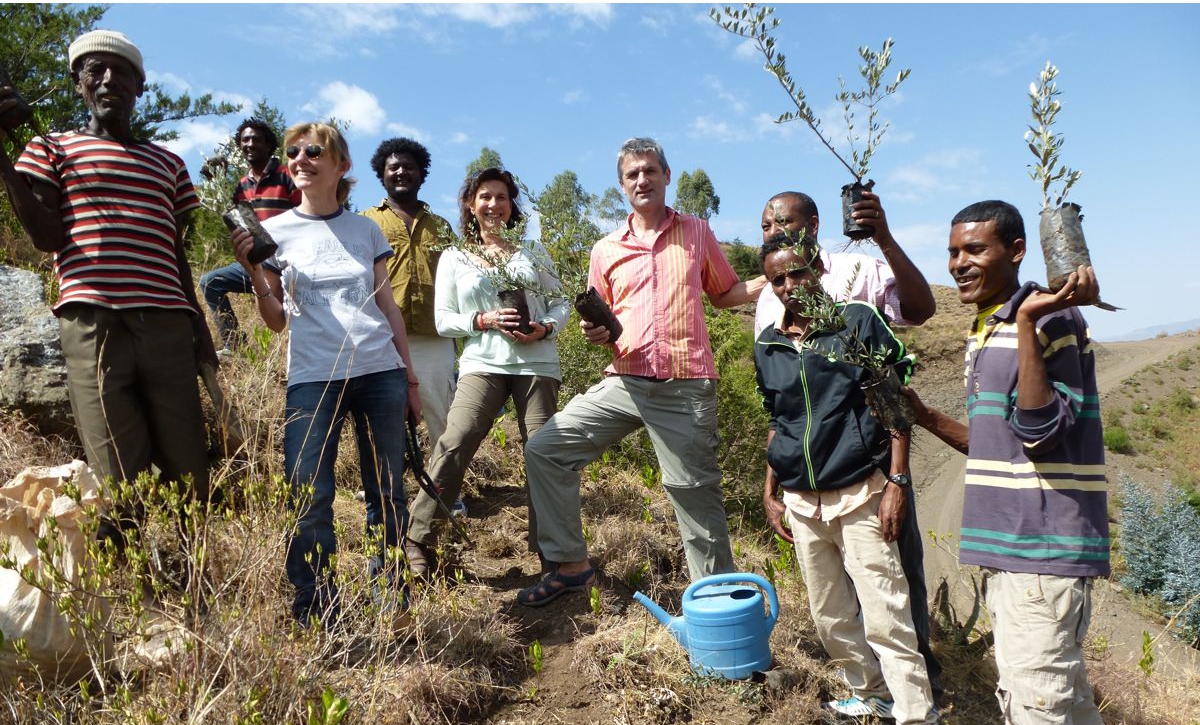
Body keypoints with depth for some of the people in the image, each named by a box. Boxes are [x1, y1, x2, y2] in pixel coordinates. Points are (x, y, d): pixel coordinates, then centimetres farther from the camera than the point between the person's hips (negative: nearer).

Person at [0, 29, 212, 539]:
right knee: (117, 484, -7)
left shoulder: (168, 164, 24)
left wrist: (199, 325, 15)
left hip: (167, 326, 2)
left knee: (190, 480, -2)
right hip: (93, 324, -2)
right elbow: (48, 237, 2)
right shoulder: (53, 148, 17)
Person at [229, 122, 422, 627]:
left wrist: (409, 376, 11)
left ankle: (390, 596, 20)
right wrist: (253, 271, -9)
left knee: (388, 493, 6)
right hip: (313, 377, -1)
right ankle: (316, 615, 9)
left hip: (381, 373, 2)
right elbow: (277, 321, 7)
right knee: (309, 497, -4)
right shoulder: (275, 231, 7)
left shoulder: (366, 230, 11)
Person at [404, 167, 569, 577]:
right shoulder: (454, 259, 11)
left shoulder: (533, 253, 14)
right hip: (482, 364, -1)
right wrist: (483, 320, -11)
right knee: (453, 444, -15)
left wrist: (546, 327, -8)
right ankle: (418, 540, -3)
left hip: (537, 363, 1)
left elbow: (560, 302, 14)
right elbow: (444, 320, 6)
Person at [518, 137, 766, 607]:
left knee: (695, 495, 0)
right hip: (624, 382, 3)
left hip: (686, 388, -3)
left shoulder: (697, 233, 10)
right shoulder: (605, 251, 12)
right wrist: (595, 333, -4)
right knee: (544, 448, -1)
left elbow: (725, 293, 17)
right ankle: (570, 564, 13)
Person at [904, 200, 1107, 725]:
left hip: (1045, 545, -9)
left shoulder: (1051, 319, -11)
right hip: (1007, 545, 9)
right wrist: (926, 417, 11)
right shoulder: (984, 333, 15)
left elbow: (1041, 434, -22)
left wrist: (1028, 320, -26)